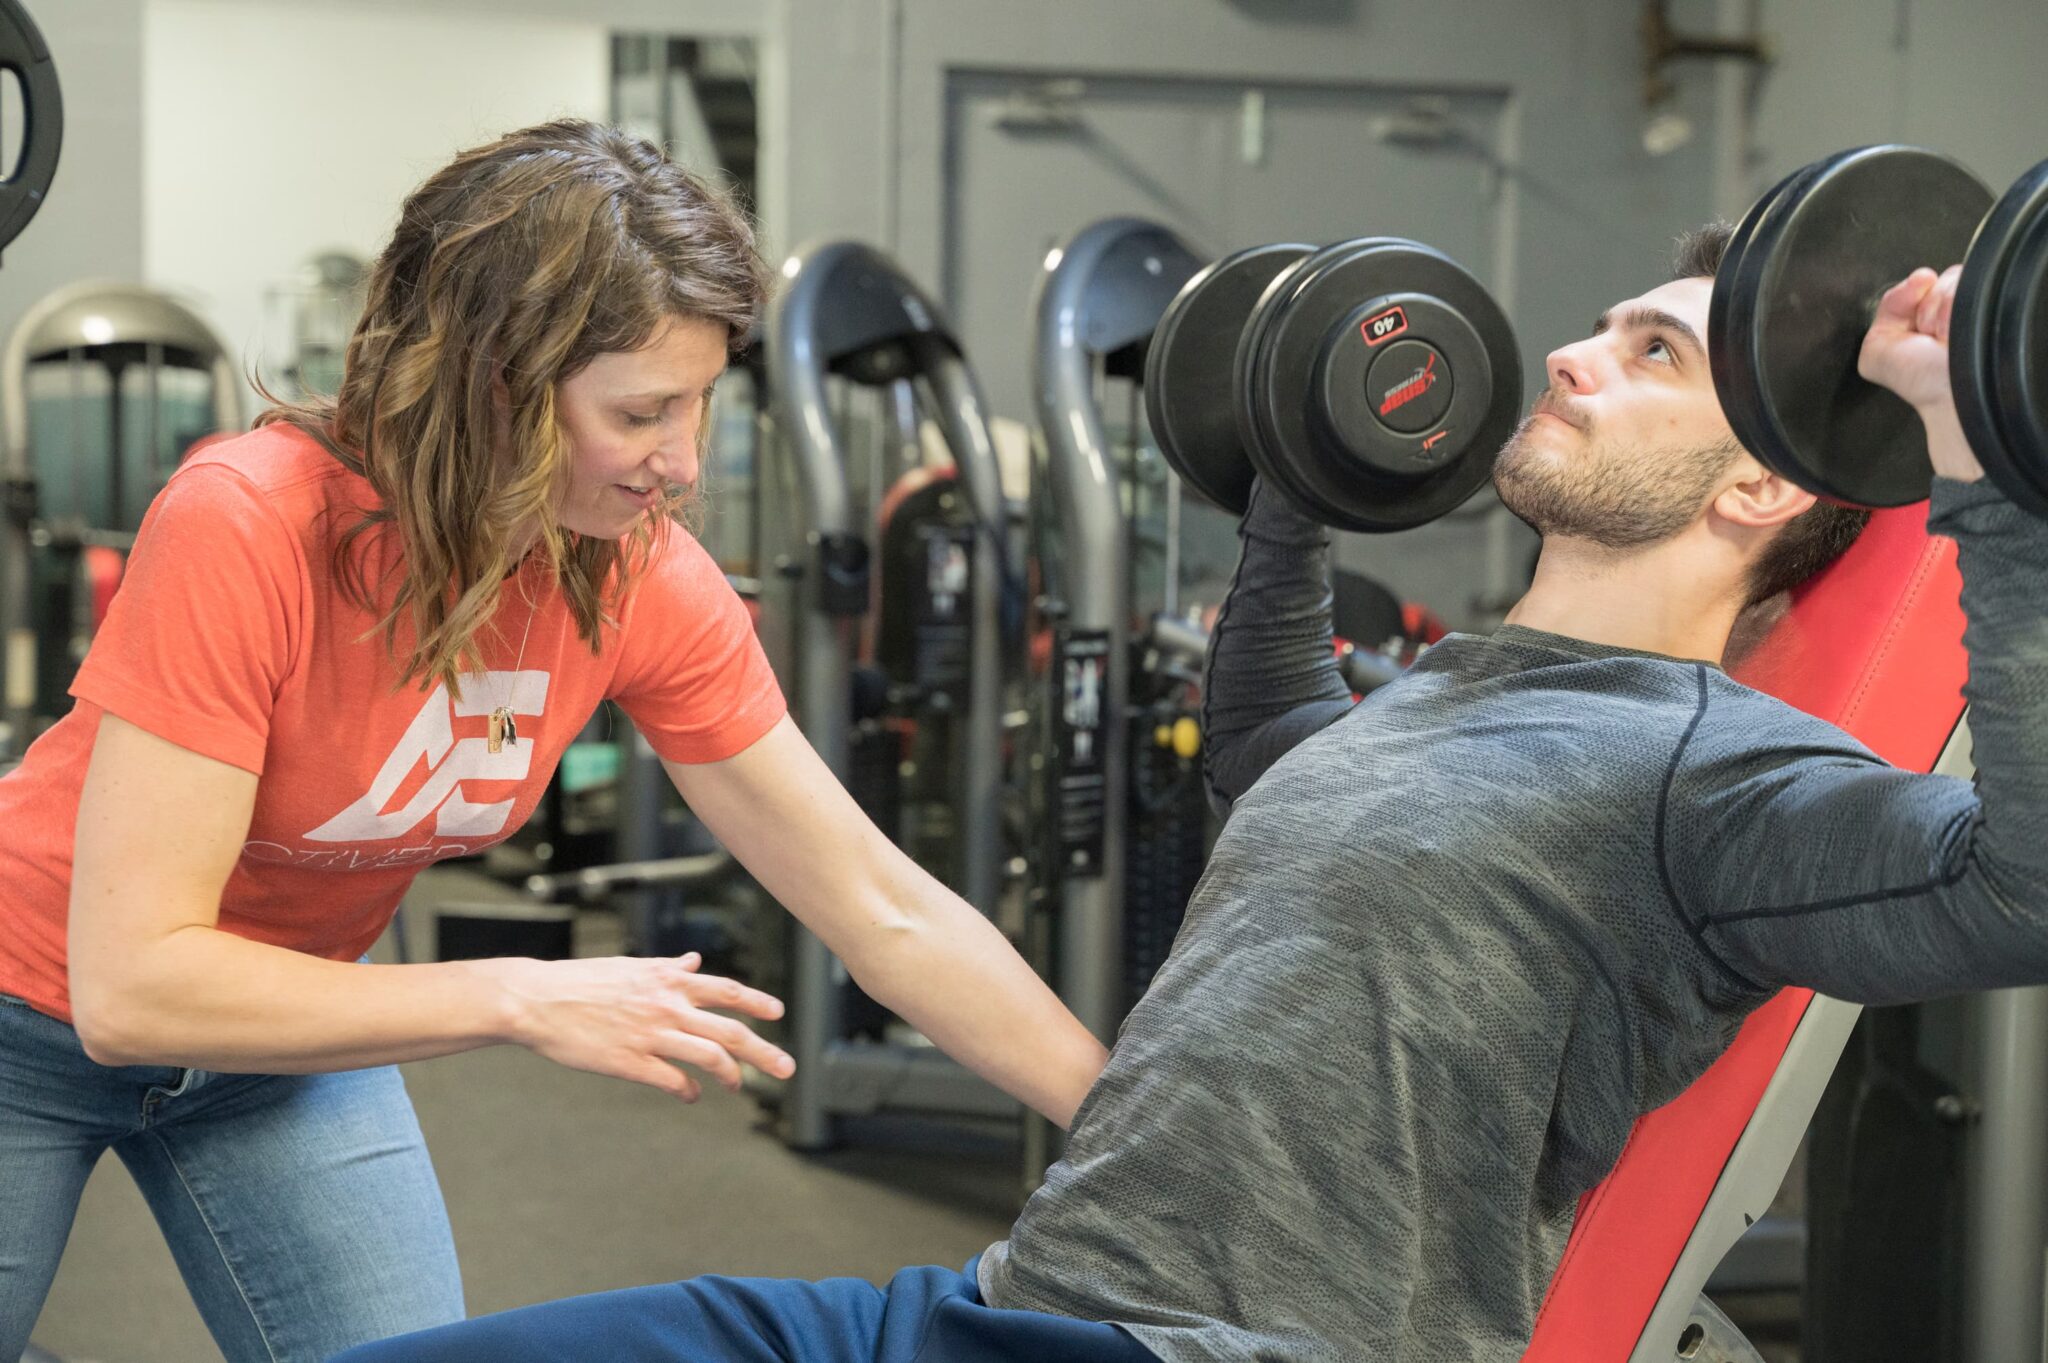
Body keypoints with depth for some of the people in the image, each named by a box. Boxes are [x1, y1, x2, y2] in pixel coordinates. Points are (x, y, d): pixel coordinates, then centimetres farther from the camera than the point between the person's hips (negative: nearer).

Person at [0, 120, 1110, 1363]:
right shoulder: (247, 529, -34)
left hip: (289, 1026, 4)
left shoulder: (645, 583, -19)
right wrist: (525, 1001, -36)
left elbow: (886, 911, -13)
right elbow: (129, 986, -35)